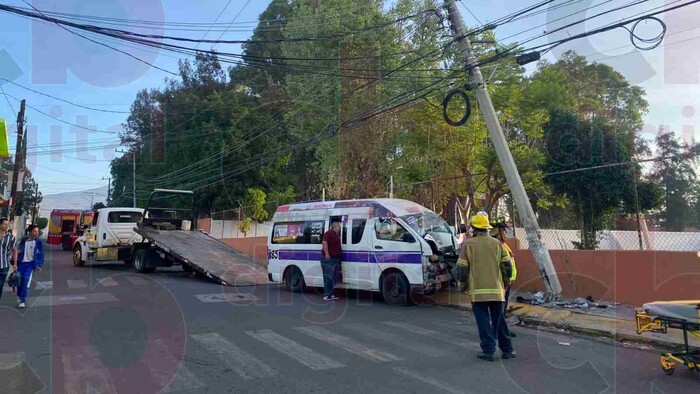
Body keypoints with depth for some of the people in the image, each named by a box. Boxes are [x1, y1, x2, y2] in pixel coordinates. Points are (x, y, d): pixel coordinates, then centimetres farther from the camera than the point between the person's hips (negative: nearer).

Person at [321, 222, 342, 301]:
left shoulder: (337, 235, 20)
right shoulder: (329, 233, -9)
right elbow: (324, 242, -23)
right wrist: (326, 254, -28)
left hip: (336, 259, 10)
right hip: (329, 259, -10)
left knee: (334, 278, 12)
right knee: (329, 278, -8)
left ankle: (331, 294, 19)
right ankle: (327, 295, -4)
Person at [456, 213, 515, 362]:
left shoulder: (468, 244, -3)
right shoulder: (497, 243, 4)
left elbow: (462, 268, -3)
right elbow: (506, 265, 4)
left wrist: (462, 286, 11)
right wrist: (505, 283, 19)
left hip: (478, 290, -3)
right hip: (496, 290, 3)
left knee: (484, 322, 4)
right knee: (499, 321, 14)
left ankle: (488, 350, 4)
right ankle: (507, 349, 21)